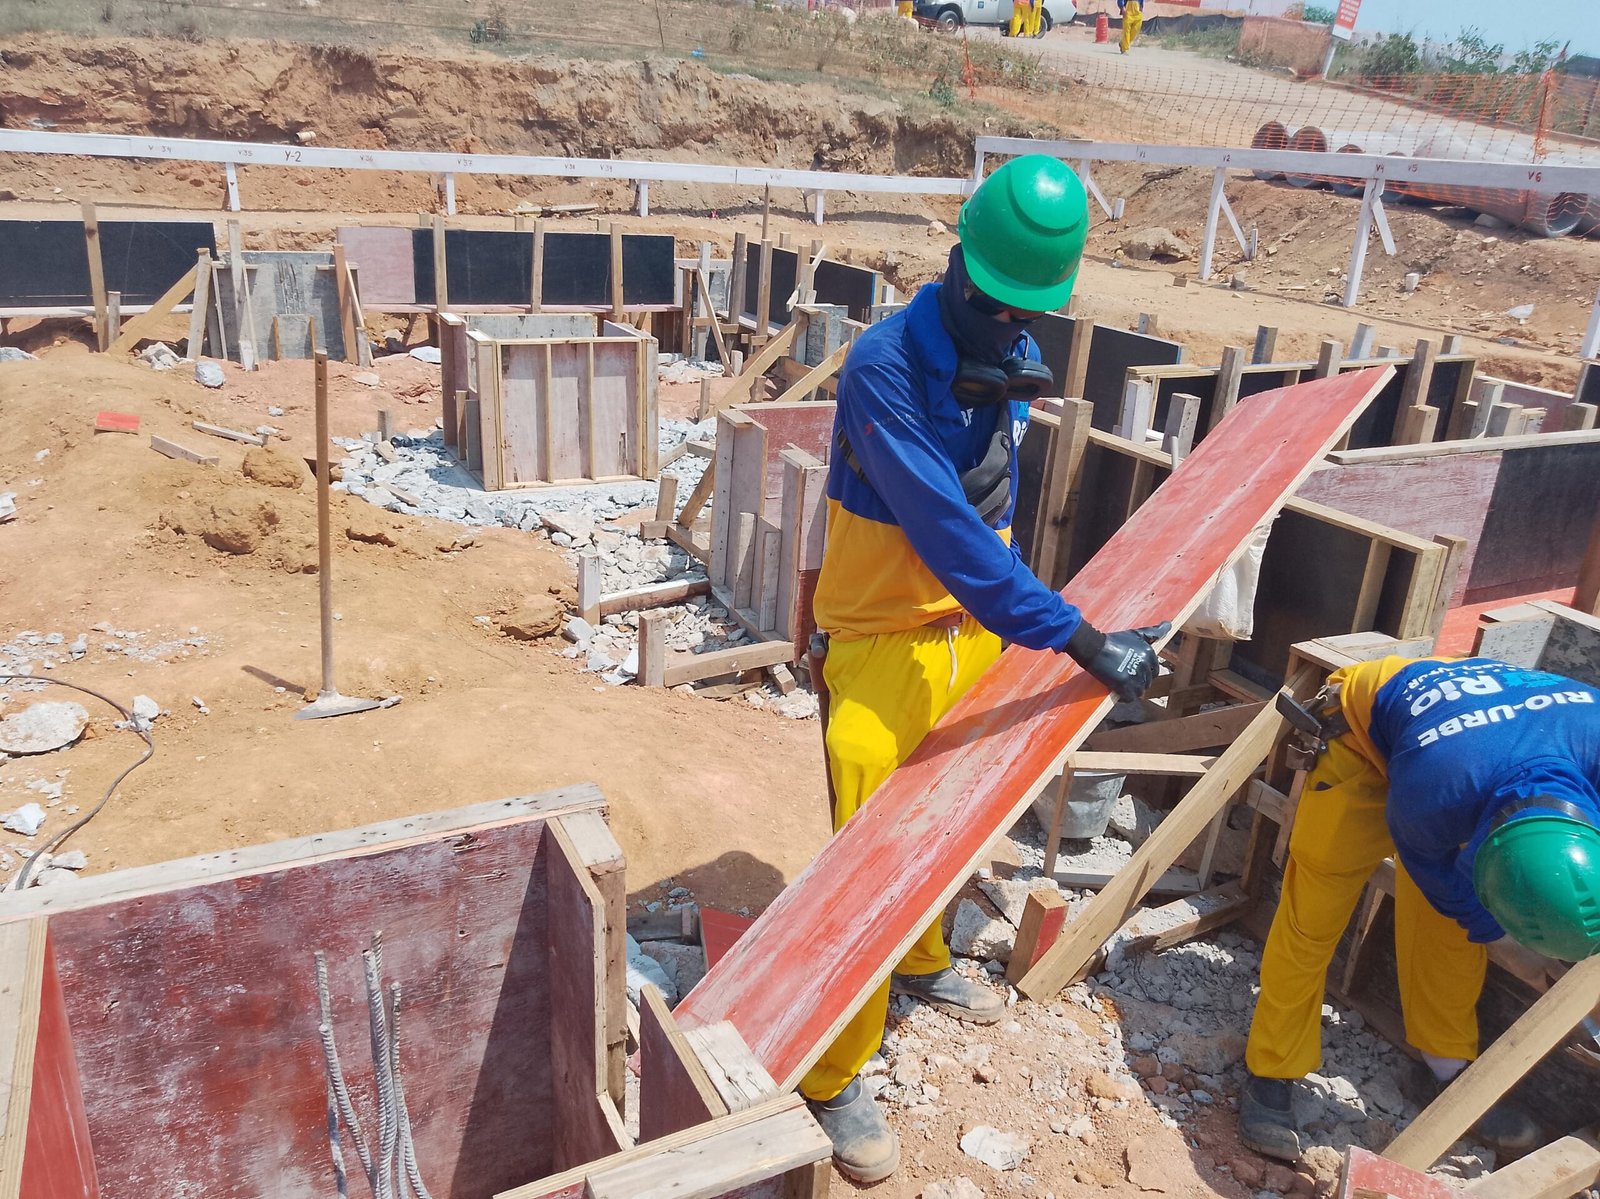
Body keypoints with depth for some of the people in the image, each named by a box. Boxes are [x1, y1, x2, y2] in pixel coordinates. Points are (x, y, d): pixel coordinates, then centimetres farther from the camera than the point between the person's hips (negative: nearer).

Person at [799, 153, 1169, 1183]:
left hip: (977, 626, 7)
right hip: (885, 641, -7)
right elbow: (948, 533, -31)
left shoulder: (1019, 362, 0)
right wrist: (1082, 641, -31)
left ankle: (921, 963, 49)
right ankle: (835, 1078, 13)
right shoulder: (885, 365, -24)